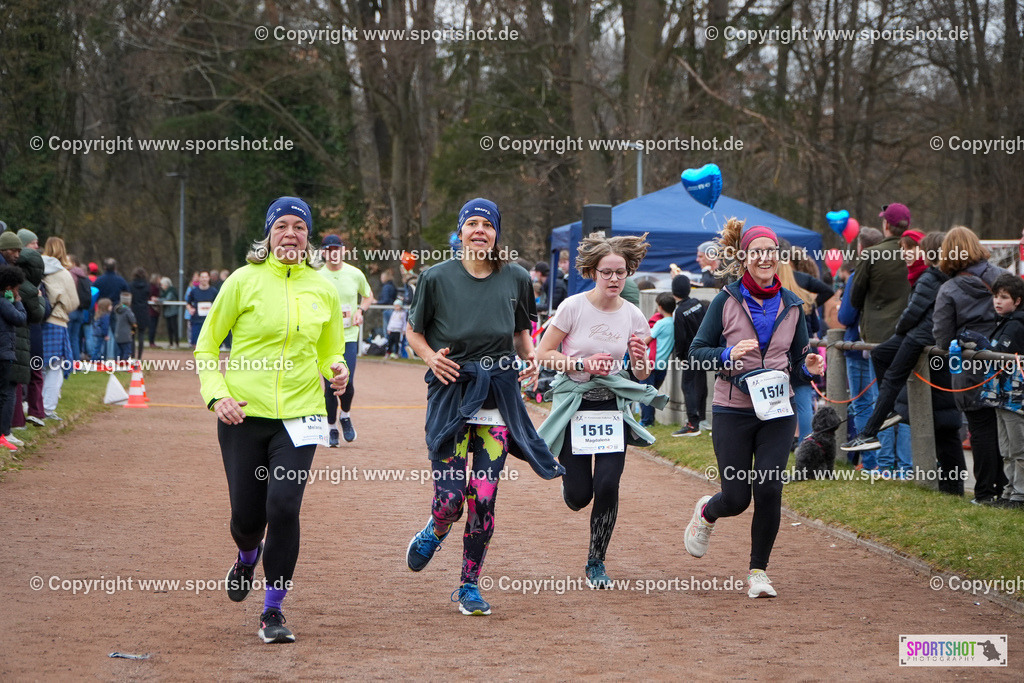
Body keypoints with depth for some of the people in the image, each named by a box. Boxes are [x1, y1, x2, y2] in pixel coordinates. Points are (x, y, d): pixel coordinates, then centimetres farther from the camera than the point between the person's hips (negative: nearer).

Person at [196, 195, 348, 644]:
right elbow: (206, 346, 4)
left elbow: (329, 351, 19)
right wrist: (217, 394, -11)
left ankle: (273, 611, -2)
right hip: (243, 413, -1)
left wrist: (337, 370, -4)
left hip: (299, 415, 1)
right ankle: (247, 558, 42)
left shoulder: (323, 289, 7)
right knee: (246, 513, 2)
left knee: (283, 506, -16)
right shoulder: (245, 281, -2)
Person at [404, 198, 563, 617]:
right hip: (451, 390, -2)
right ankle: (434, 534, 27)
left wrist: (531, 357, 1)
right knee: (450, 497, -10)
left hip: (499, 393, 2)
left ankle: (469, 585, 13)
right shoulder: (438, 277, -1)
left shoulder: (516, 279, 7)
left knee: (484, 499, -2)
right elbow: (413, 330, 9)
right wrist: (432, 357, -9)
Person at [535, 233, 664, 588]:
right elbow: (544, 353, -5)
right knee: (579, 497, -4)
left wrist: (640, 360, -16)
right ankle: (569, 479, 36)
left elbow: (642, 375, 8)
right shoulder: (574, 307, -9)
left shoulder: (633, 316, 0)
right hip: (574, 404, -2)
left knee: (608, 486, -13)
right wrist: (583, 364, -19)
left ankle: (596, 563, 6)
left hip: (613, 406, 2)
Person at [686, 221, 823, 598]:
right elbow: (697, 350, -1)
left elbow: (799, 357, 14)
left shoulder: (791, 305, 6)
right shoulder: (727, 301, -3)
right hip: (732, 411, -2)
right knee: (736, 498, -1)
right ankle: (706, 512, 37)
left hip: (777, 411, 2)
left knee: (769, 490, -10)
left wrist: (809, 365, -9)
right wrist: (728, 355, -20)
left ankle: (758, 571, 7)